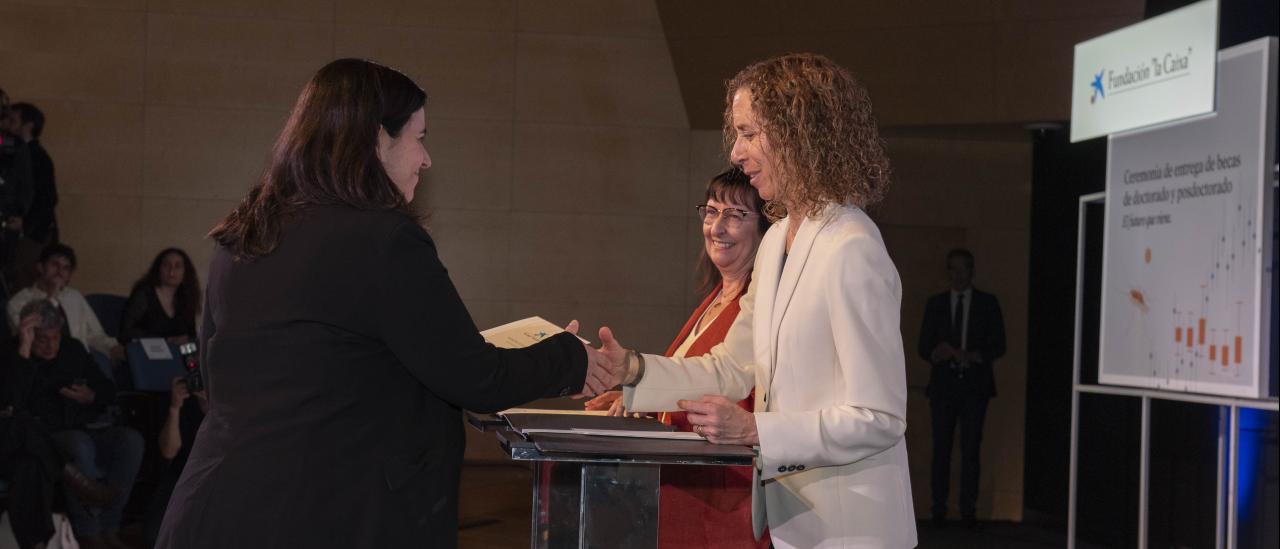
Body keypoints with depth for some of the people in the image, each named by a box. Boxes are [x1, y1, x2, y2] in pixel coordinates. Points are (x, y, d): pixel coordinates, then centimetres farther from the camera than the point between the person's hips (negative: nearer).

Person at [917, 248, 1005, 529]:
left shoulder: (988, 303, 6)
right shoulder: (936, 303, 10)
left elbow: (998, 346, 2)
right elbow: (924, 347, 9)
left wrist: (970, 356, -14)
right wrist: (936, 354, -14)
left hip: (974, 384, -1)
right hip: (943, 384, 1)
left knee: (971, 449, -2)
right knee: (941, 447, -1)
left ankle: (968, 509, 2)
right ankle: (939, 509, 2)